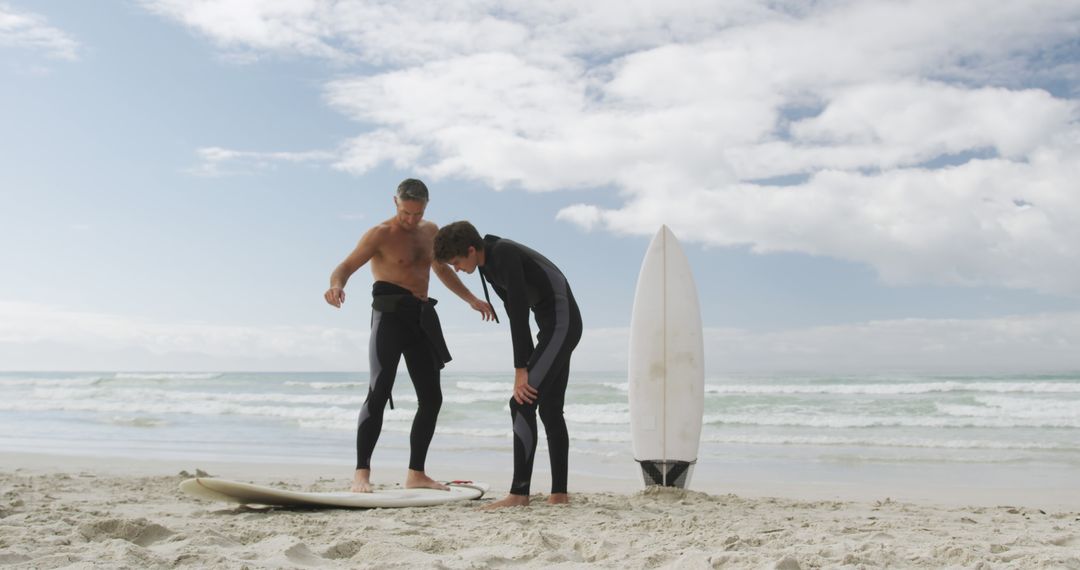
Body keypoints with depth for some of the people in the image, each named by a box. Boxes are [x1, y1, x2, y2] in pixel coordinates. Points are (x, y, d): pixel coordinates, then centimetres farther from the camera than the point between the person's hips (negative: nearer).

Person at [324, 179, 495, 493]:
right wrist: (336, 286, -35)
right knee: (379, 391, -16)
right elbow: (346, 267, -12)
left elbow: (442, 270, 29)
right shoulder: (381, 234, -4)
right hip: (390, 314, -7)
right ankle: (361, 472, -14)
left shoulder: (431, 231, 15)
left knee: (431, 397, 6)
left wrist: (472, 299, 22)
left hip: (422, 319, 7)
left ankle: (416, 473, 15)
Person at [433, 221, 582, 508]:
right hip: (555, 326, 10)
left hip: (561, 324, -10)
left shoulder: (505, 254, -20)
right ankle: (559, 492, 14)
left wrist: (521, 370, -23)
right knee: (549, 409, 10)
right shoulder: (489, 265, 9)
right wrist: (527, 364, 11)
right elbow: (514, 311, 14)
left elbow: (519, 312, -25)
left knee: (522, 404, -14)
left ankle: (519, 492, -14)